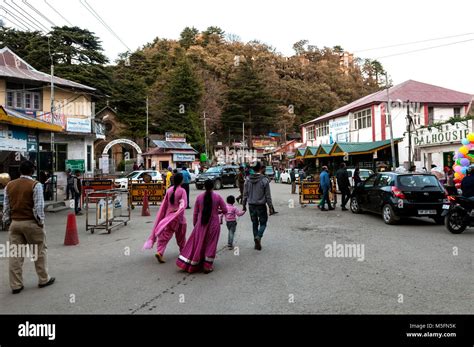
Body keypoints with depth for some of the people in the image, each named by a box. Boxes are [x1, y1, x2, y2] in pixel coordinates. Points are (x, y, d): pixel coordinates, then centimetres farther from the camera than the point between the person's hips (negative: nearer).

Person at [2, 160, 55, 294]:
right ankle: (43, 280, 20)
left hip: (14, 223, 5)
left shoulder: (9, 185, 6)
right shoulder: (35, 185, -12)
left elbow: (6, 206, 9)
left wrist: (7, 221, 16)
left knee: (15, 254, 8)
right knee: (39, 251, 9)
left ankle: (16, 285, 13)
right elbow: (39, 206, -15)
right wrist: (40, 221, -5)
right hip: (31, 223, -5)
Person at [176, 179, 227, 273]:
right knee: (211, 244, 8)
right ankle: (207, 266, 11)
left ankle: (187, 264, 17)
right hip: (213, 224, -2)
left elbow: (195, 212, 3)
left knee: (197, 243, 12)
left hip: (201, 224, 2)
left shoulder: (199, 197, -2)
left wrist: (194, 224, 15)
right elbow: (225, 210, -2)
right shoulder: (217, 197, -6)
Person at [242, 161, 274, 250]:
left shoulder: (248, 180, 0)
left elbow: (245, 194, 5)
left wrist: (244, 205, 14)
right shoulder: (264, 180, -11)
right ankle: (258, 236, -17)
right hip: (261, 205, -4)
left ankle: (257, 243, 16)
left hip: (251, 206, 4)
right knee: (263, 223, 9)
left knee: (254, 223, 13)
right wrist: (270, 205, 0)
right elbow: (268, 195, -9)